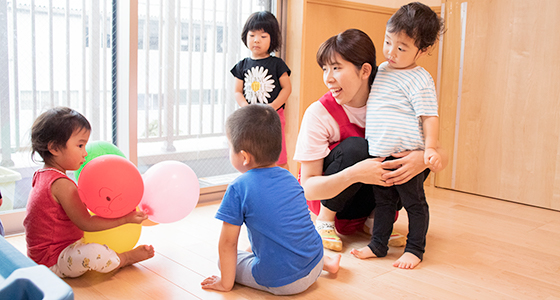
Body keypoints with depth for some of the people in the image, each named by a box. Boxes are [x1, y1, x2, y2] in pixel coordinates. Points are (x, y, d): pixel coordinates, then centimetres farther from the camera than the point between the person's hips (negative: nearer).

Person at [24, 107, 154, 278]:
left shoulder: (42, 175, 8)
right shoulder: (61, 184, -25)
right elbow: (85, 223, -21)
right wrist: (125, 219, -18)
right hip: (52, 262, -11)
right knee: (93, 254, -32)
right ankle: (126, 258, -8)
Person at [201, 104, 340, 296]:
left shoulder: (238, 188, -15)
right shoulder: (289, 177, 5)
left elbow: (228, 243, -9)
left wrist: (226, 283, 4)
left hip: (281, 283, -6)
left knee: (226, 259, 12)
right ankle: (324, 262, 23)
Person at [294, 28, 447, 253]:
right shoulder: (319, 113, -21)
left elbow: (441, 156, -14)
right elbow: (307, 188, -23)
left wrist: (424, 159, -39)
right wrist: (354, 174, -41)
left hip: (369, 197, 3)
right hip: (328, 196, -3)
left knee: (419, 157, -20)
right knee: (355, 147, -31)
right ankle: (324, 220, -8)